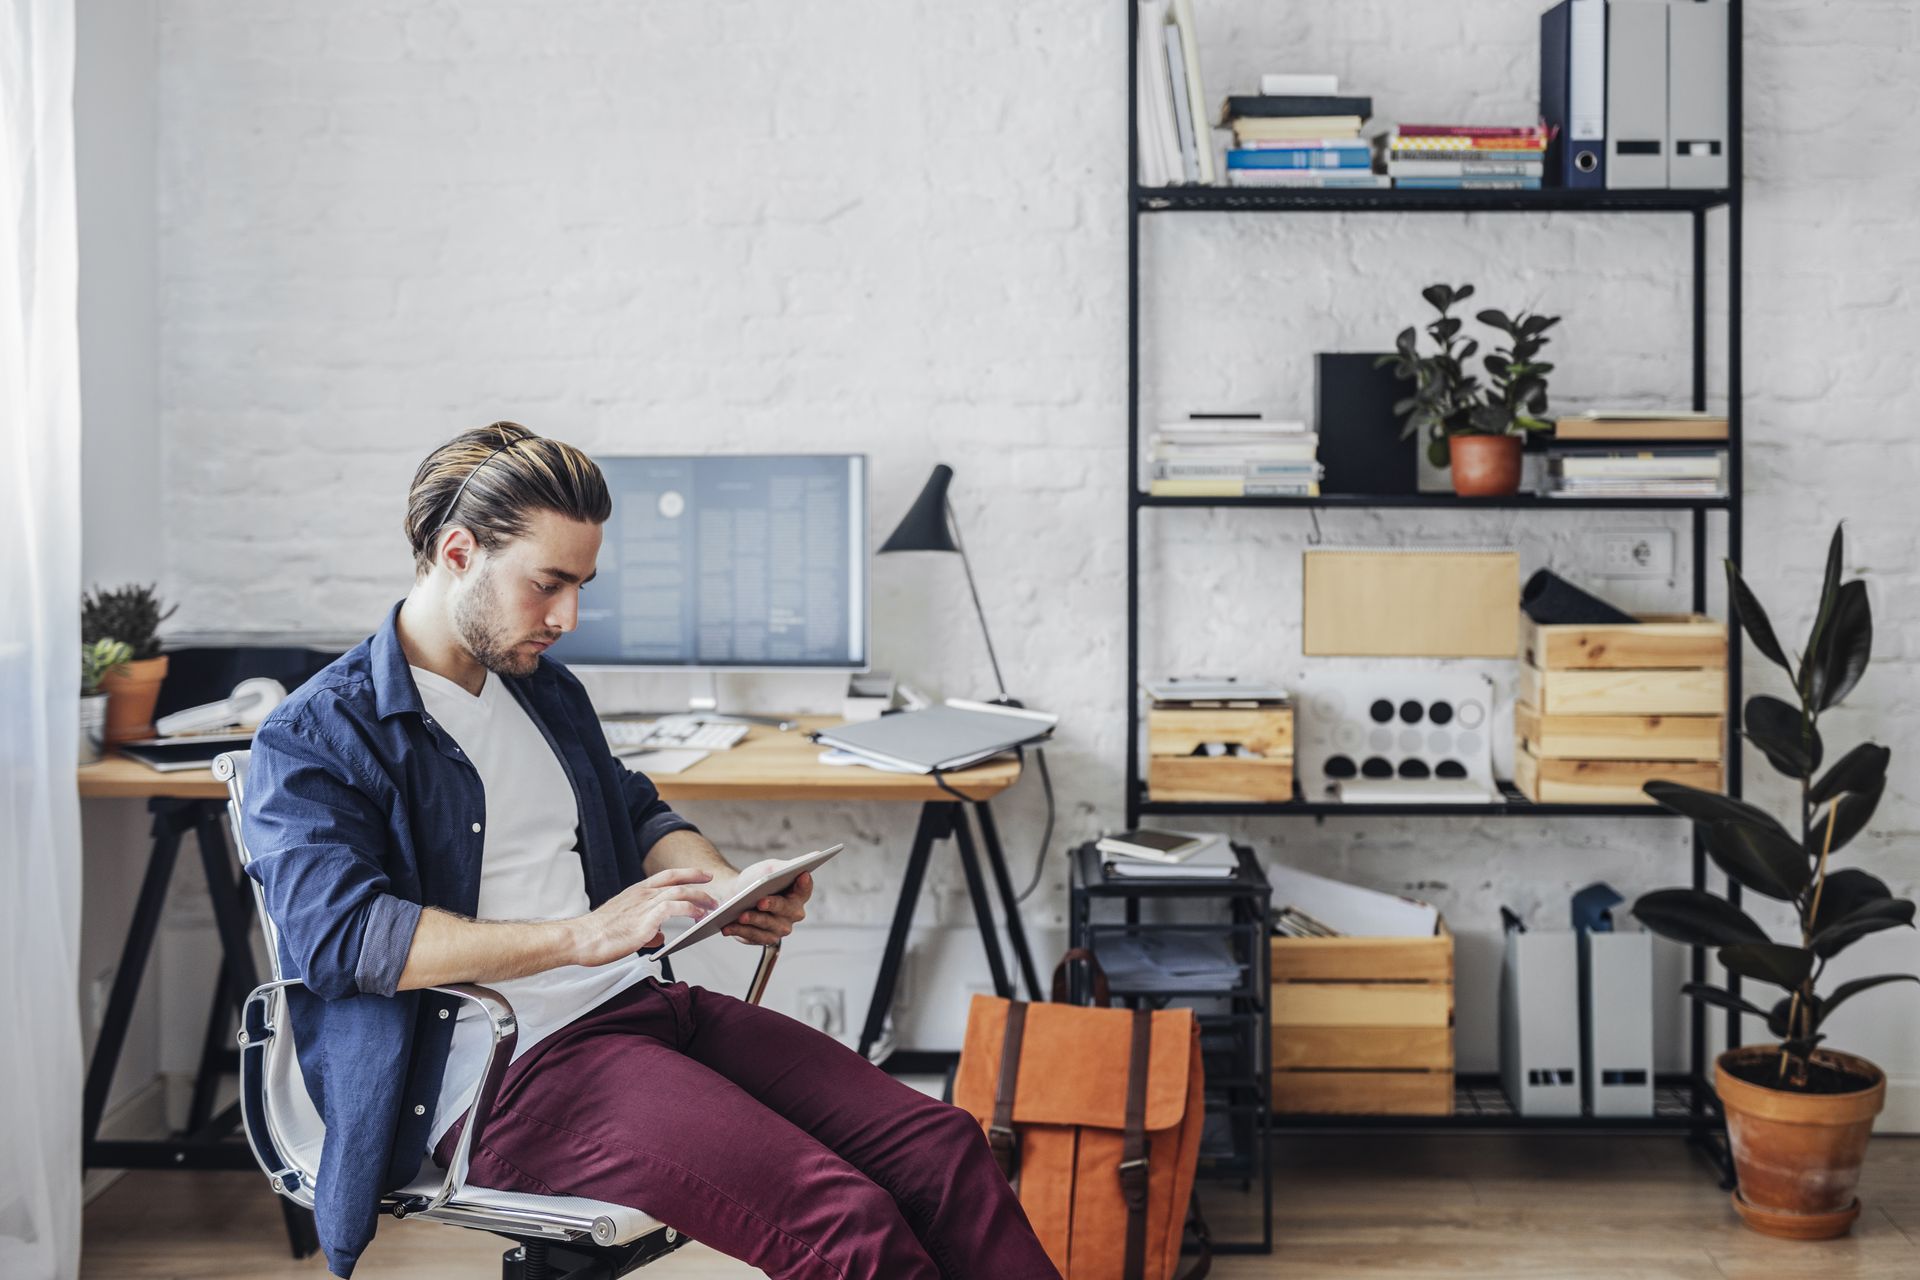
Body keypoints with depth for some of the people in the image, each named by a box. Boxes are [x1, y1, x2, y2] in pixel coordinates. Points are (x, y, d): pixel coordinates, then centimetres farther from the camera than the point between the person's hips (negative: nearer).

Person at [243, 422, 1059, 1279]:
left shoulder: (546, 690, 20)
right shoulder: (312, 740, -3)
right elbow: (340, 932, -17)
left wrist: (729, 887, 8)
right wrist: (583, 935, -22)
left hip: (640, 1002, 8)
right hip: (511, 1071, -7)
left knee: (941, 1146, -11)